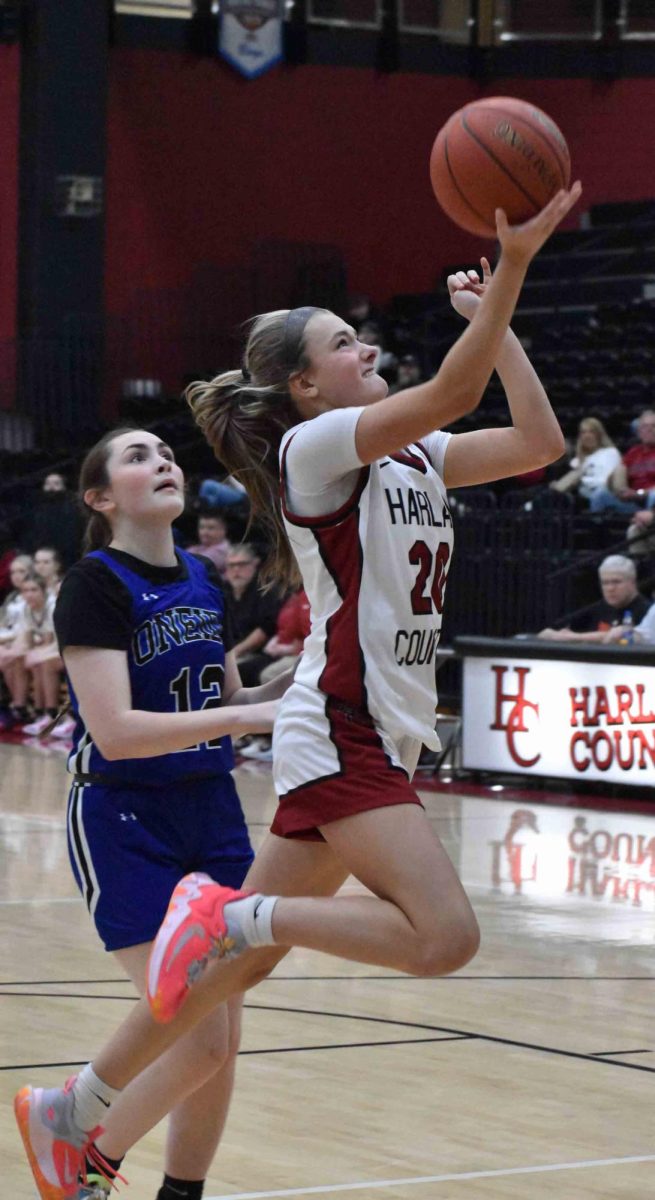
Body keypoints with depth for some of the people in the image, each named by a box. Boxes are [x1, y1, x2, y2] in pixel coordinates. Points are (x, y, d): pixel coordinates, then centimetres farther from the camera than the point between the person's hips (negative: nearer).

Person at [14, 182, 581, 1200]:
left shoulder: (410, 455, 16)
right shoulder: (315, 445, -9)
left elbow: (537, 441, 12)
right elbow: (453, 392, -23)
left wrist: (500, 321, 9)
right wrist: (513, 266, -26)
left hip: (372, 736, 9)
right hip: (340, 730, -9)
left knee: (244, 951, 11)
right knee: (444, 936, -22)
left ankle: (72, 1114, 19)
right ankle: (229, 912, -8)